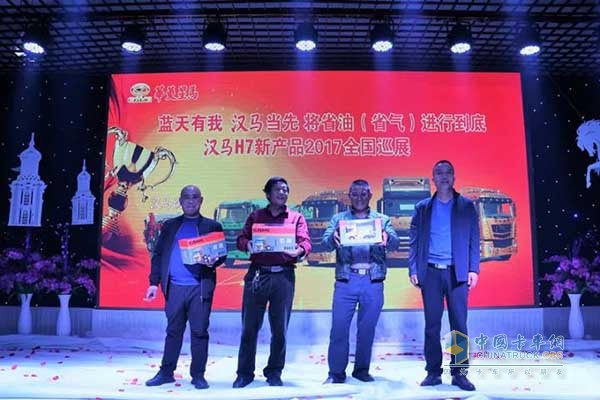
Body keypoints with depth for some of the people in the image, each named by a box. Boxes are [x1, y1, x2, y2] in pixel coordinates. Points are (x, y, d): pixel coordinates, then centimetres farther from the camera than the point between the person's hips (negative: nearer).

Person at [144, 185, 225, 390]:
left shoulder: (212, 226, 9)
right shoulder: (170, 225, 14)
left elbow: (222, 254, 8)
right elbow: (158, 254, 11)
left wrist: (213, 261, -15)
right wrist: (154, 282, 3)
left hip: (200, 287, -1)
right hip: (174, 286, 2)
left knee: (199, 331, 1)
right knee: (173, 331, 9)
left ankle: (198, 375, 11)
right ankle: (166, 372, 20)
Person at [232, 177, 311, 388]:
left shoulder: (296, 217, 11)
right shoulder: (255, 216, 14)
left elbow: (306, 242, -1)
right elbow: (241, 239, 4)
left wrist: (298, 250, -24)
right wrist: (248, 245, -19)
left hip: (283, 275, 0)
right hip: (257, 274, 1)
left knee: (280, 328, 6)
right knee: (249, 326, 3)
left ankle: (274, 373, 21)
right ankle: (244, 373, 15)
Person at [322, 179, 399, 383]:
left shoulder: (382, 220, 13)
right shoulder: (338, 219, 13)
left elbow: (394, 242, -2)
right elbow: (326, 241, -2)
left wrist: (387, 237, -26)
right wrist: (333, 238, -26)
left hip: (373, 282, 1)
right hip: (346, 280, 0)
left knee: (367, 329, 7)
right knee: (339, 327, -2)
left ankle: (362, 369, 22)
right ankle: (336, 372, 10)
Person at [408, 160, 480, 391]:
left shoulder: (466, 206, 9)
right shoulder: (422, 208, 10)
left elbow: (474, 240, 4)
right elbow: (414, 241, 6)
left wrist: (473, 269, -6)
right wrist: (413, 270, -3)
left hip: (457, 272, -1)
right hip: (431, 272, 1)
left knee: (459, 323, 0)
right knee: (432, 324, 5)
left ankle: (459, 372, 9)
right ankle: (433, 372, 13)